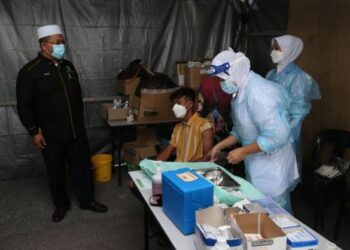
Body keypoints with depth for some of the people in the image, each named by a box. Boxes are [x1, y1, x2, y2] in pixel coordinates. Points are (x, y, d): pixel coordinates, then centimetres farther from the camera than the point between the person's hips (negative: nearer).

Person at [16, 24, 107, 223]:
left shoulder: (68, 66, 7)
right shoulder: (30, 71, -11)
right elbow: (24, 105, -10)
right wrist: (34, 131, -11)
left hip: (76, 130, 5)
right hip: (51, 134, -4)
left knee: (82, 166, 12)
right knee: (56, 171, 11)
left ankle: (87, 200, 30)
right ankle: (61, 204, 31)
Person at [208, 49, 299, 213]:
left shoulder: (259, 94, -26)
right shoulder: (241, 91, 5)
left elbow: (277, 135, -30)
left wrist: (243, 151, -22)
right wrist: (220, 146, 5)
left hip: (272, 170, -9)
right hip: (255, 166, 9)